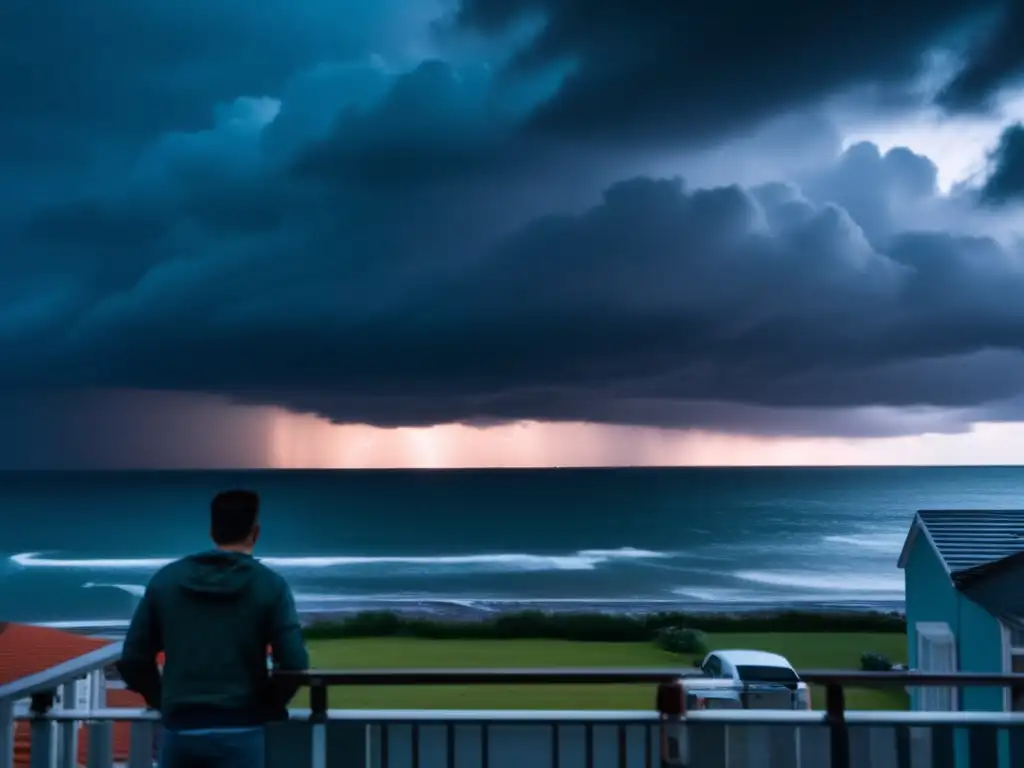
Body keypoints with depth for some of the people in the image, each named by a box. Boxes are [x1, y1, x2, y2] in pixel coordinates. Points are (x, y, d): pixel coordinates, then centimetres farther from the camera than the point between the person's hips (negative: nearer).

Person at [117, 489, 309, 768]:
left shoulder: (165, 580, 5)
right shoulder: (269, 585, -4)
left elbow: (132, 659, 6)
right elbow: (294, 664, -12)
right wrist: (269, 704, 6)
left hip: (180, 730, 3)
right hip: (240, 732, -3)